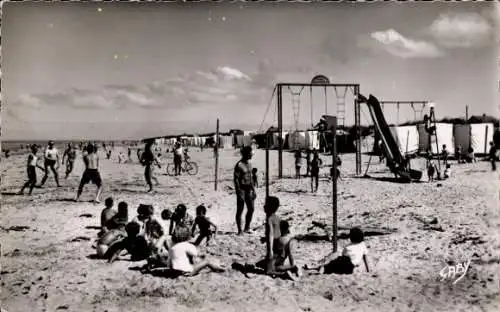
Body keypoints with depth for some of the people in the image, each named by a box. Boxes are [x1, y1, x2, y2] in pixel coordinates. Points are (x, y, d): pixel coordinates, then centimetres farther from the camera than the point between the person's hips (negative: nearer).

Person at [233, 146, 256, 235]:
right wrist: (238, 192, -19)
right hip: (241, 189, -7)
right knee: (240, 210, -1)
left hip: (249, 189, 8)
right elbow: (236, 179, -15)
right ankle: (239, 230, 5)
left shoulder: (249, 164, 11)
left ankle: (247, 228, 19)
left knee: (251, 209, 7)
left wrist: (253, 190, 16)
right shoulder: (239, 165, -13)